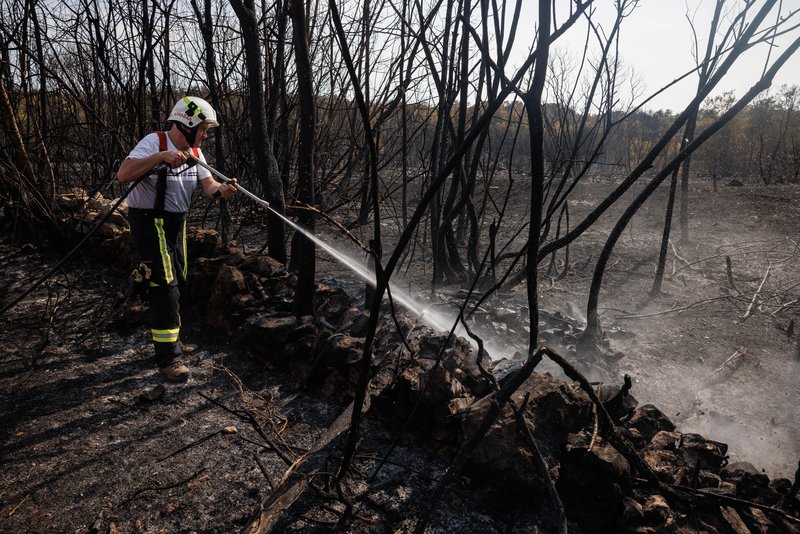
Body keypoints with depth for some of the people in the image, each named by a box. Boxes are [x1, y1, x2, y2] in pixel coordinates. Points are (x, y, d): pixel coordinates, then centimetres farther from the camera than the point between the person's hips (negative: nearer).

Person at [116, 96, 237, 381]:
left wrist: (221, 189, -28)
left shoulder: (194, 152, 6)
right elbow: (123, 174, -30)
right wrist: (161, 157, -38)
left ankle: (170, 340, 37)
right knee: (165, 288, -10)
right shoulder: (154, 142, -18)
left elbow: (208, 185, -6)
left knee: (177, 284, 17)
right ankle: (167, 358, -1)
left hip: (176, 223, 8)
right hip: (149, 222, -8)